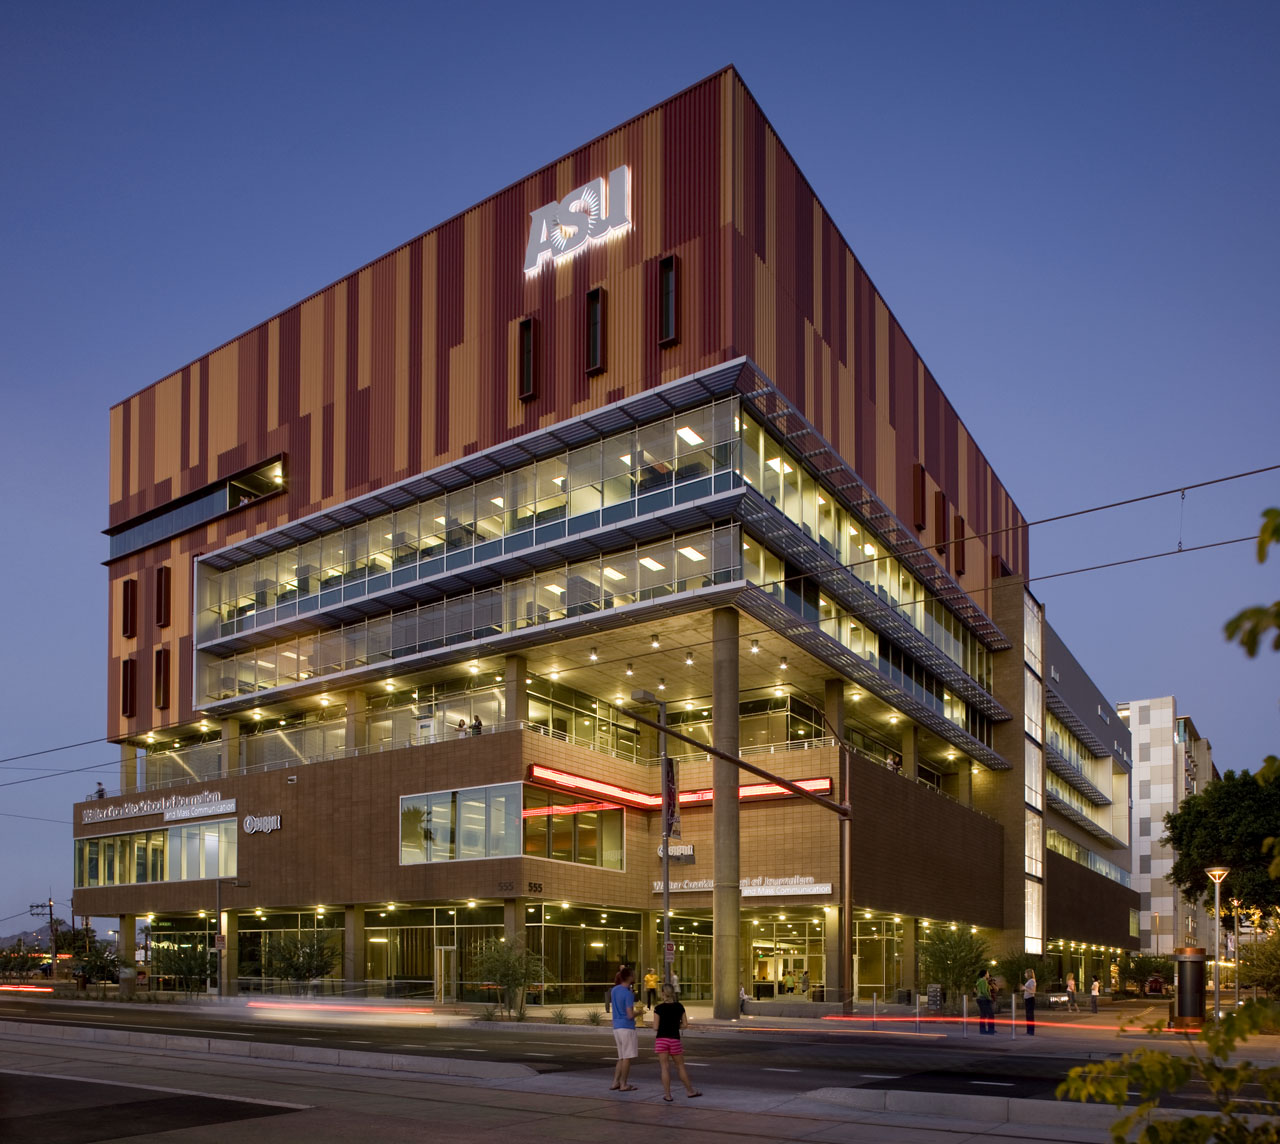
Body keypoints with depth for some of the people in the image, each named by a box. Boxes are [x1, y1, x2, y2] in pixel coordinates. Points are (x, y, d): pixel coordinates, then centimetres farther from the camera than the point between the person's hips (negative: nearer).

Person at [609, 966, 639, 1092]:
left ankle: (615, 1082, 15)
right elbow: (630, 1015, -21)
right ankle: (623, 1084, 4)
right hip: (627, 1028, -8)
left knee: (622, 1058, 16)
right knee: (627, 1058, 1)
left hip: (616, 1027, 8)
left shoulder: (614, 990, 8)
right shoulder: (628, 994, -16)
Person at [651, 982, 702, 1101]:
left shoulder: (659, 1008, -6)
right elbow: (685, 1025, 2)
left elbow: (655, 1027, -7)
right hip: (675, 1039, 2)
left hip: (661, 1039, -2)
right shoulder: (679, 1007, 1)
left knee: (665, 1067, 2)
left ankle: (667, 1095, 1)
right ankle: (690, 1091, 24)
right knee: (680, 1066, 15)